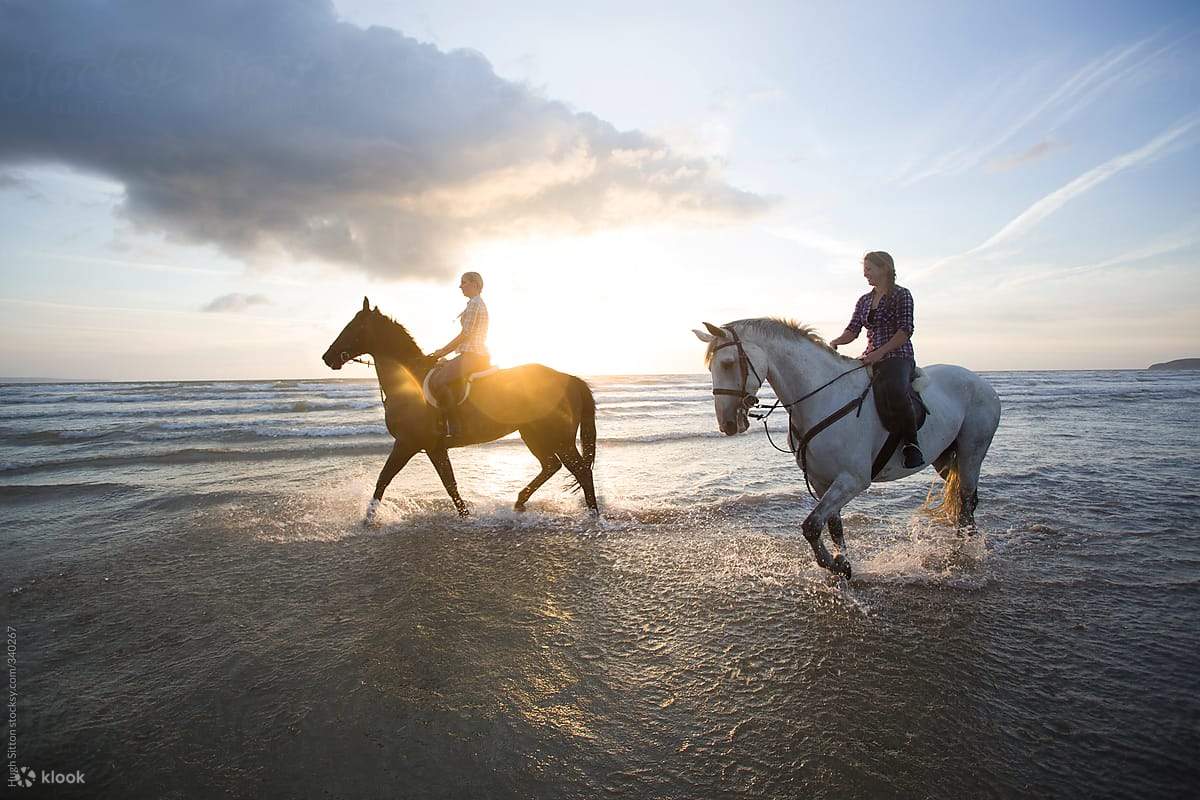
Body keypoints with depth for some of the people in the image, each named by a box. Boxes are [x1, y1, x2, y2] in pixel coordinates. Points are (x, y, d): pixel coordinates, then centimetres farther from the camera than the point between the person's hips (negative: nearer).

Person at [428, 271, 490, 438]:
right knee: (436, 373, 16)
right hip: (475, 355, 11)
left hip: (472, 356, -11)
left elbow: (465, 335, -15)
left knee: (436, 381, -23)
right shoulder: (478, 303, 24)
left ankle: (453, 427, -23)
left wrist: (442, 351, -7)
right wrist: (443, 351, 18)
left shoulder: (474, 303, -8)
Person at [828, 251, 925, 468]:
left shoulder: (901, 295, 0)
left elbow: (905, 330, -10)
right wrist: (836, 342, -12)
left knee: (895, 390, -37)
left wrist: (880, 352, -21)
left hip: (898, 357, -7)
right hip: (871, 359, 7)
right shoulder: (864, 300, 18)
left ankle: (911, 444, -23)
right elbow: (853, 329, 10)